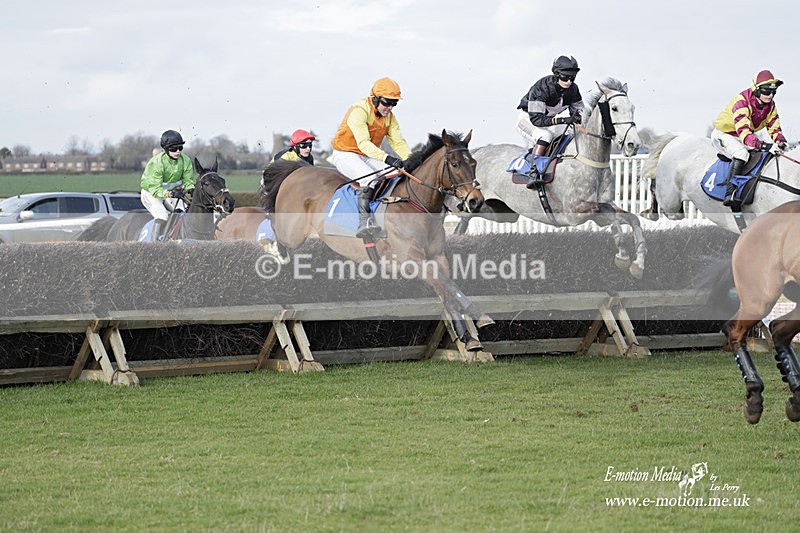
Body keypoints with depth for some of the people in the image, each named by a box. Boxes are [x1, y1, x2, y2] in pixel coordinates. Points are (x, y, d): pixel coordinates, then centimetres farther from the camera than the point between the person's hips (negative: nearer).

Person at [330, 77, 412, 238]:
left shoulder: (390, 117, 3)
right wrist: (386, 158, -45)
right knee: (371, 179, -33)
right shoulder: (359, 111, -22)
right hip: (345, 154, -8)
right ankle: (363, 223, -42)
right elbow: (363, 143, -33)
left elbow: (398, 142, -2)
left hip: (369, 157, 8)